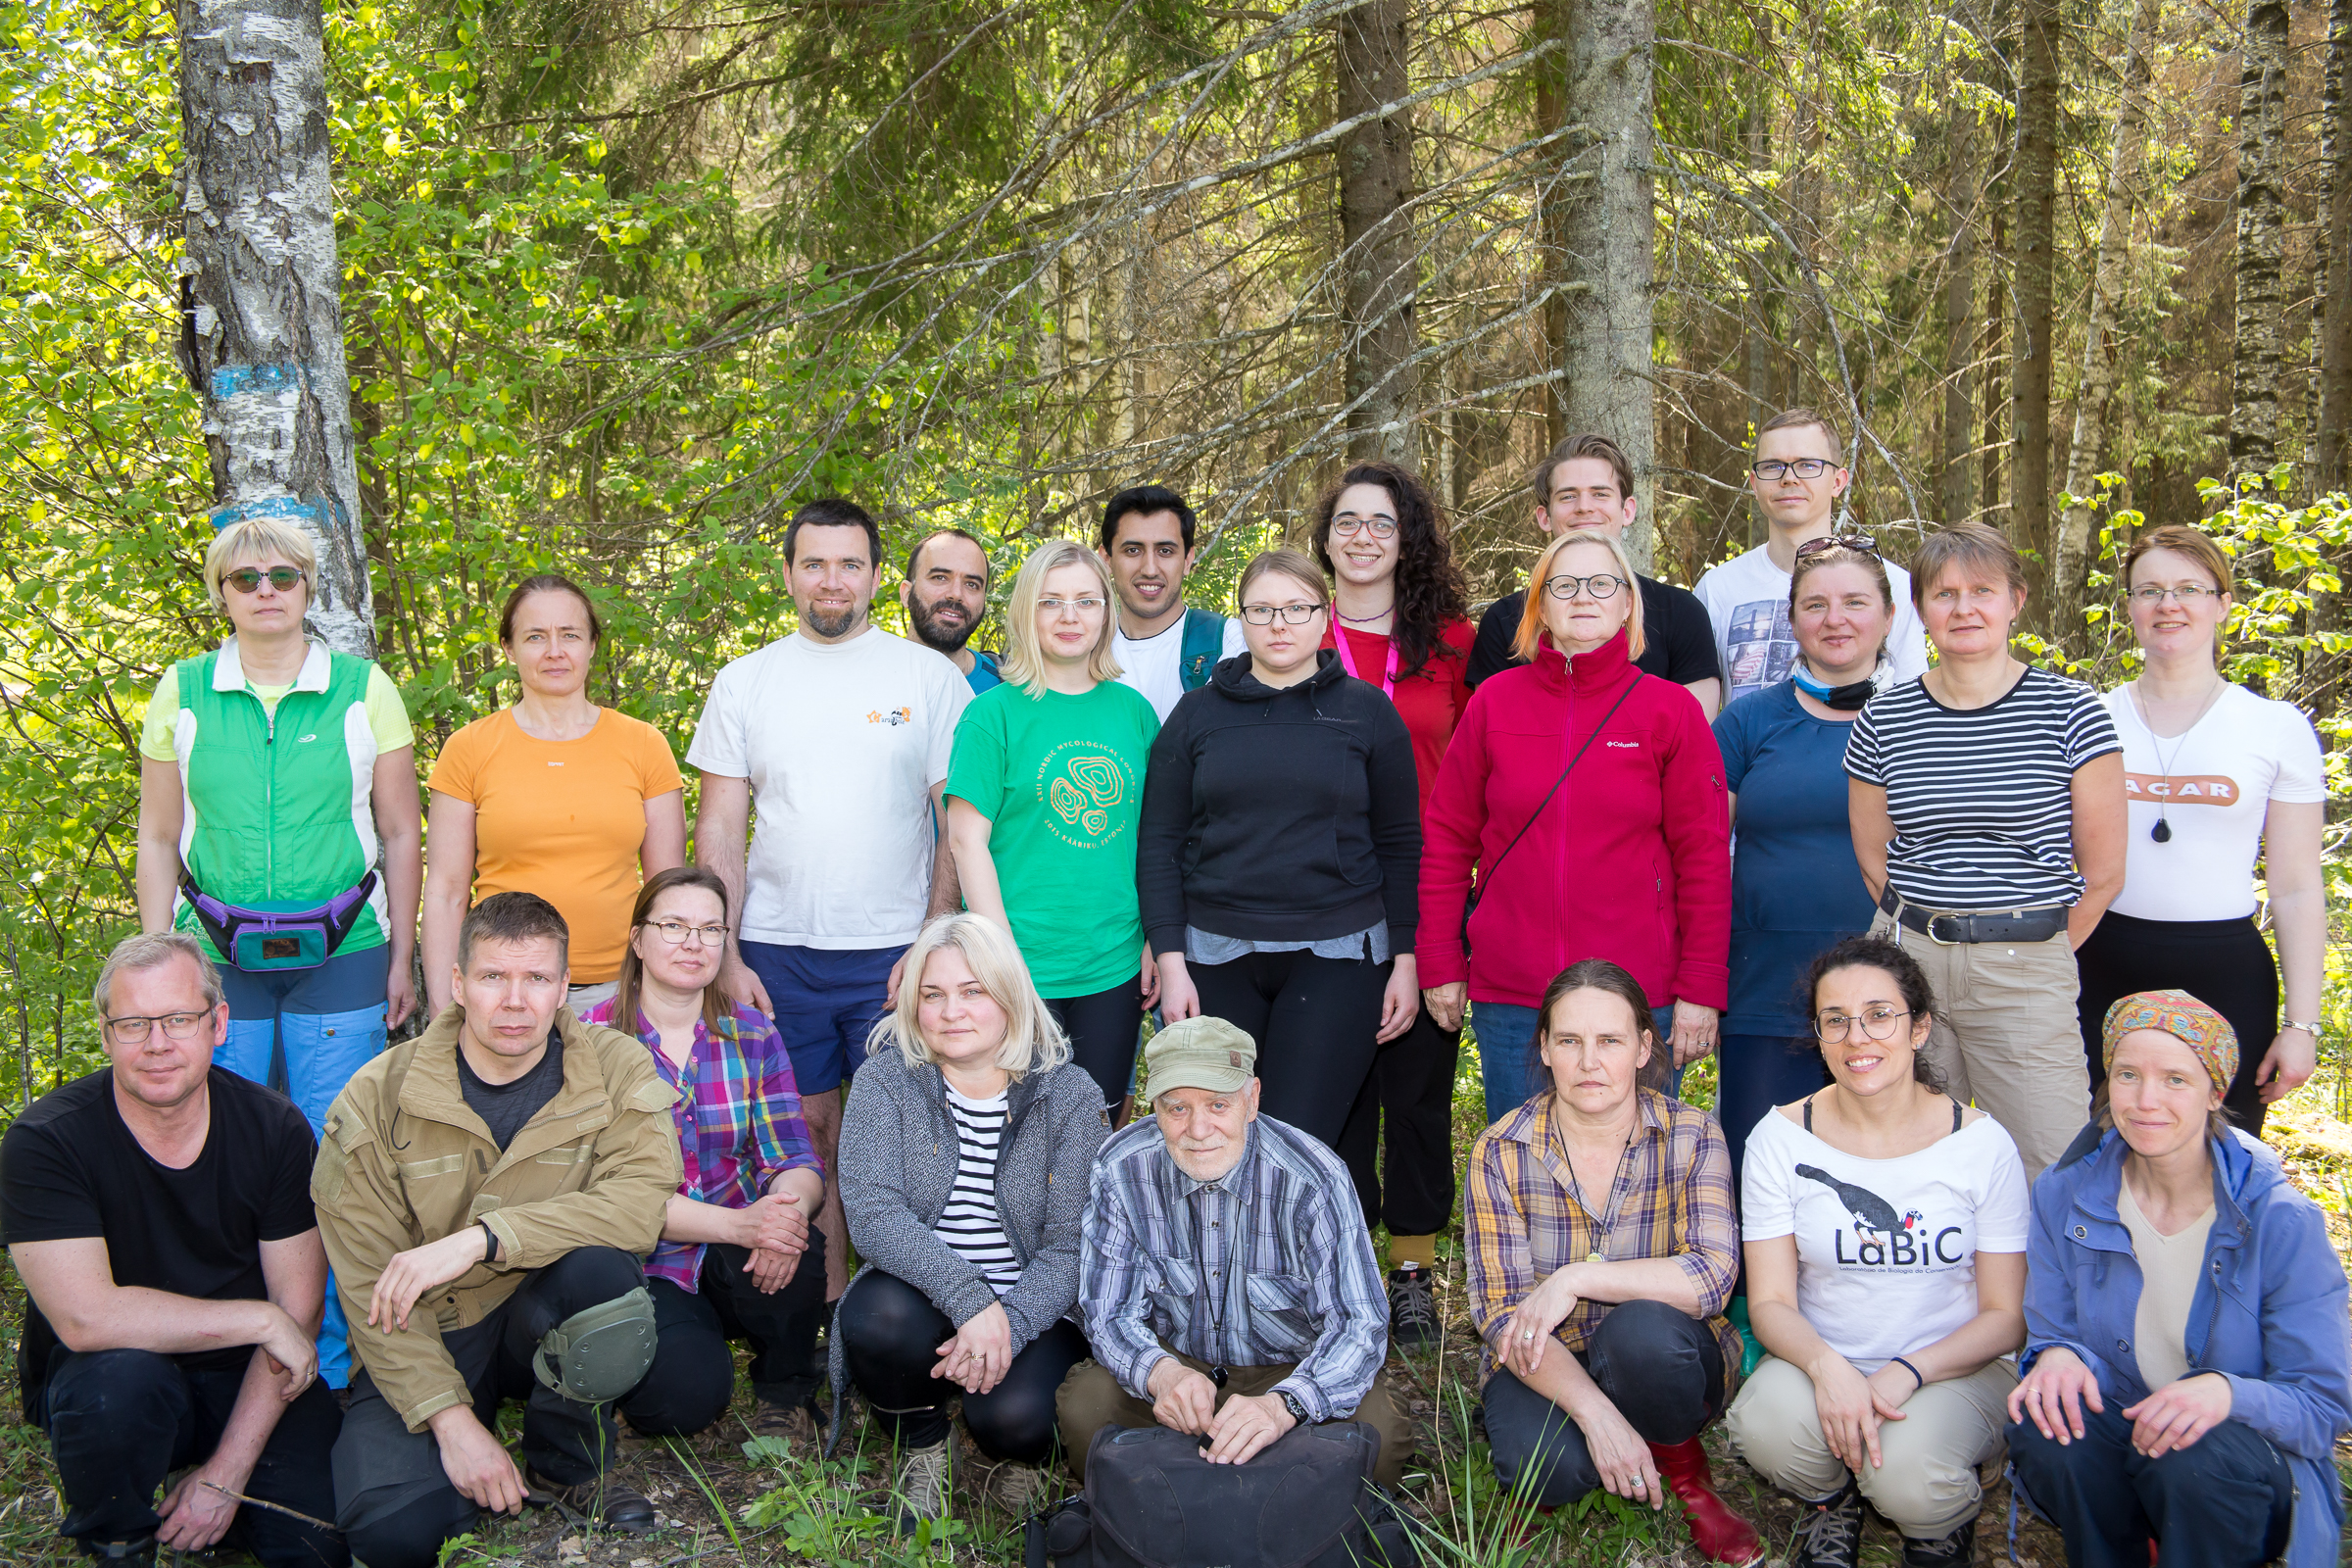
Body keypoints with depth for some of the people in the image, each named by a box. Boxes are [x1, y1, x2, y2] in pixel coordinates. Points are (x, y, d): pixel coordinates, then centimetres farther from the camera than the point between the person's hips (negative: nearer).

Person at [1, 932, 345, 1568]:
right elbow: (85, 1319, -26)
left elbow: (298, 1309, -7)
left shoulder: (274, 1128, -7)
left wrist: (226, 1473, -15)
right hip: (93, 1382, -2)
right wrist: (260, 1320, -22)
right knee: (122, 1378, -36)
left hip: (245, 1379, 2)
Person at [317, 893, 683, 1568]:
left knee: (601, 1270, -34)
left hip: (551, 1322, 1)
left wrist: (479, 1240, -32)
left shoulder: (617, 1070, -7)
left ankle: (569, 1465, -4)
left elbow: (642, 1202, -24)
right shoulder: (378, 1096, -9)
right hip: (429, 1338, -1)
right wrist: (452, 1421, -20)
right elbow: (369, 1287, -10)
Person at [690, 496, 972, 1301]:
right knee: (806, 1128, 8)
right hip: (776, 952, 2)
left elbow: (959, 824, 1)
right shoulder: (744, 682, 6)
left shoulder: (929, 677, 1)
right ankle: (823, 1302, 20)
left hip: (894, 953, -2)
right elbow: (719, 831, 6)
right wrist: (725, 957, -2)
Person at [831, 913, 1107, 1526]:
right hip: (921, 1297, 1)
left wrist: (1010, 1324, -26)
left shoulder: (1070, 1094, -5)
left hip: (1034, 1311, -1)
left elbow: (1071, 1245, -8)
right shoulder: (886, 1081, -4)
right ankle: (921, 1451, 0)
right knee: (882, 1317, -32)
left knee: (1013, 1416, -30)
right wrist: (970, 1300, -31)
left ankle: (1019, 1454, 11)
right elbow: (873, 1215, -18)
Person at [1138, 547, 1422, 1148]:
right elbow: (1159, 843, 6)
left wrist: (1406, 958, 0)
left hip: (1336, 960, -1)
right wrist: (1170, 961, -2)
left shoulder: (1367, 711, 5)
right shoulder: (1199, 712, 7)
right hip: (1216, 958, 2)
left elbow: (1400, 844, 6)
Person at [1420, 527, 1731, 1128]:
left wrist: (1701, 989, -5)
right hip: (1509, 997, 1)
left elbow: (1704, 857, -1)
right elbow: (1448, 837, 7)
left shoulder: (1670, 709, 1)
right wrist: (1441, 964, 3)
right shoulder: (1494, 701, 5)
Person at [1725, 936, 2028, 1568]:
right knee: (1766, 1422, -32)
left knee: (1906, 1464, -32)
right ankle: (1832, 1498, 5)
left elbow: (2007, 1316, -3)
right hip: (1820, 1362, 1)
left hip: (1956, 1369, -1)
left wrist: (1906, 1373, -21)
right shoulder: (1781, 1138, -4)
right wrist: (1826, 1366, -27)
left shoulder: (1981, 1144, -6)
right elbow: (1770, 1302, -5)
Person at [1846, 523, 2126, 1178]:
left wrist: (2039, 954, 6)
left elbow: (2103, 872, 1)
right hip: (1907, 959, 2)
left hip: (2025, 970, -2)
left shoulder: (2070, 712, -2)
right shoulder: (1883, 720, 5)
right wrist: (1929, 933, 8)